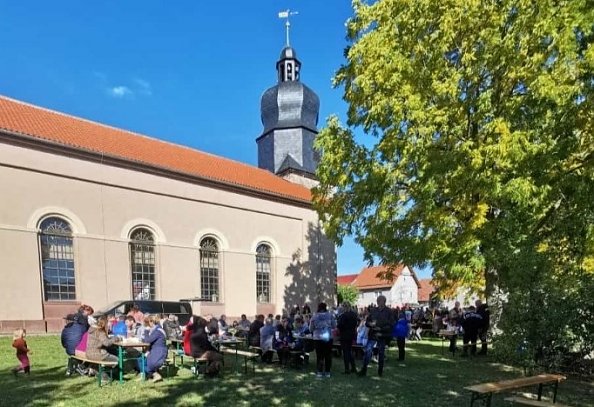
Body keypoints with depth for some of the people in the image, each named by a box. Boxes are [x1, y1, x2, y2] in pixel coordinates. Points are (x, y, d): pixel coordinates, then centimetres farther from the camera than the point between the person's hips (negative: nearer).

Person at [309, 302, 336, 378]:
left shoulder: (314, 317, -5)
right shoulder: (330, 315, -4)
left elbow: (311, 329, 1)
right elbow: (334, 326, 2)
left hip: (318, 338, -1)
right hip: (328, 338, 1)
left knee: (319, 355, 6)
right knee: (328, 355, 9)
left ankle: (319, 372, 6)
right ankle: (327, 372, 13)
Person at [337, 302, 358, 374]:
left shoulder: (343, 315, -20)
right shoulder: (354, 314, 2)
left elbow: (339, 325, -20)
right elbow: (356, 323, 10)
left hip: (344, 335, -7)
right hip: (352, 334, 7)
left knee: (345, 352, 2)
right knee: (350, 351, 19)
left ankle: (347, 369, 6)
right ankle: (353, 368, 22)